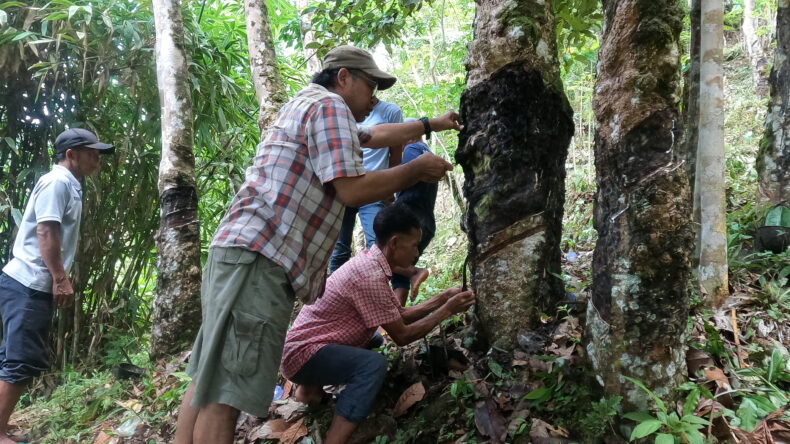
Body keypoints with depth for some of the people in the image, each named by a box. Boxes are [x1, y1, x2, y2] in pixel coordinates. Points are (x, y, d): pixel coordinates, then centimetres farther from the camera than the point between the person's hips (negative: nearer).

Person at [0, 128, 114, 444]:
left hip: (35, 285, 10)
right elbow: (46, 231, -20)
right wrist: (61, 278, -20)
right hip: (27, 284, -10)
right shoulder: (57, 181, -11)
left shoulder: (69, 186, 18)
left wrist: (58, 279, 20)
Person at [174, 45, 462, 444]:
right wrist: (418, 169, 0)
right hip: (260, 258, -11)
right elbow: (352, 190, -13)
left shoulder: (309, 105, 28)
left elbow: (378, 134, 42)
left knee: (211, 378, 12)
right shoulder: (329, 105, -4)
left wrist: (431, 125, 45)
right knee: (227, 390, -13)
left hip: (244, 250, 11)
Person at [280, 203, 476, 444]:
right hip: (301, 355, -10)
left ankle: (311, 386, 19)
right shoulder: (370, 275, -24)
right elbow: (402, 336, -16)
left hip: (305, 343, 10)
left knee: (373, 340, 28)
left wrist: (441, 298, 6)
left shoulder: (370, 261, 5)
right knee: (374, 363, -30)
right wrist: (446, 310, -9)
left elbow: (400, 315, 12)